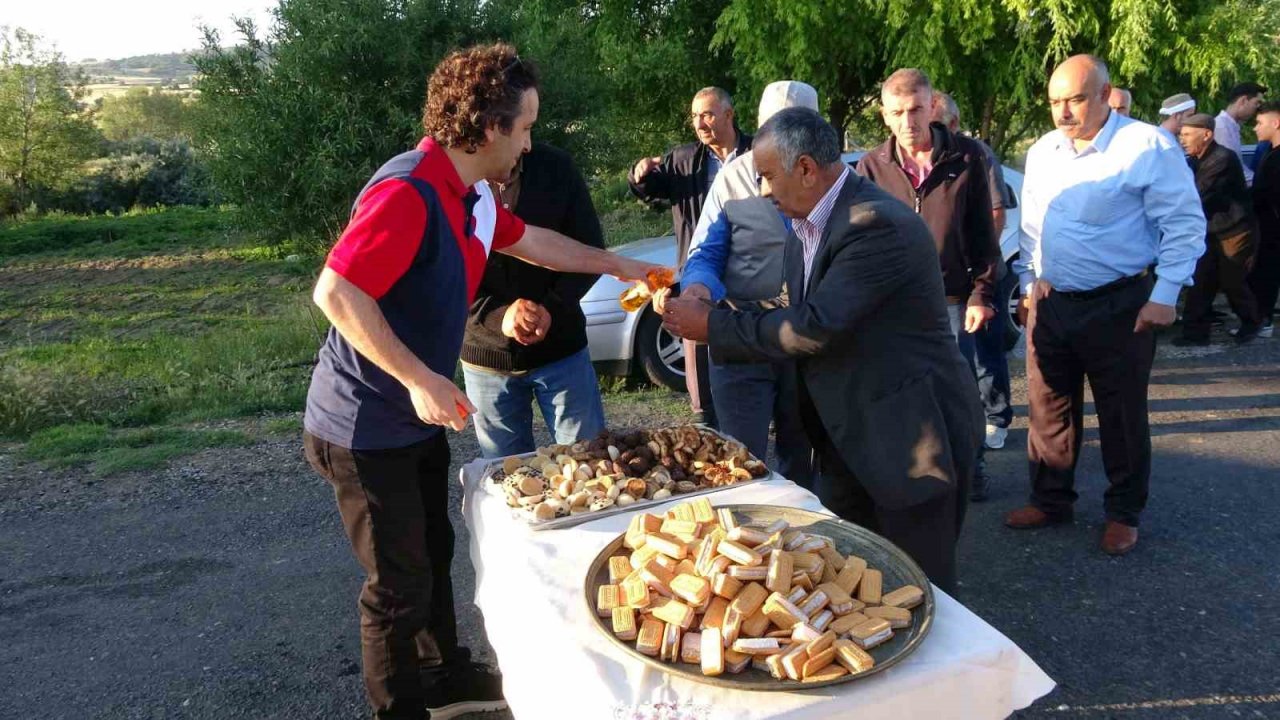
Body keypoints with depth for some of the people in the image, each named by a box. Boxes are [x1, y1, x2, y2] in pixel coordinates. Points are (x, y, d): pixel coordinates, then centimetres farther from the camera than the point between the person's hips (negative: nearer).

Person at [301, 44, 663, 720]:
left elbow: (533, 241, 21)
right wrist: (419, 380, -30)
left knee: (433, 557, 22)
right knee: (400, 584, 5)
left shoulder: (465, 196, 5)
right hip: (368, 429, -9)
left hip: (417, 419, 9)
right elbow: (336, 292, -30)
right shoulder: (408, 191, -25)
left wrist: (621, 267, 27)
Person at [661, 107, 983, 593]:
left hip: (912, 436, -9)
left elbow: (815, 327, -28)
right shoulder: (805, 229, 6)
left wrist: (713, 325, -18)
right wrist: (713, 320, 0)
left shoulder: (879, 224, -23)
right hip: (850, 438, 9)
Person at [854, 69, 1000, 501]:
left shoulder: (967, 156, -2)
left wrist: (982, 293, -3)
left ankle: (971, 465, 30)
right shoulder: (872, 166, 0)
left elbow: (982, 231, 1)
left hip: (952, 297, -1)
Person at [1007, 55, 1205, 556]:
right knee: (1048, 410, 13)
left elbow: (1184, 225, -10)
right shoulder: (1042, 152, 7)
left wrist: (1164, 297, -13)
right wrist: (1030, 282, 11)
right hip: (1051, 305, 5)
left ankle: (1124, 514, 24)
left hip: (1118, 307, -5)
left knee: (1122, 417, 8)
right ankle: (1050, 500, 29)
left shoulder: (1147, 147, -11)